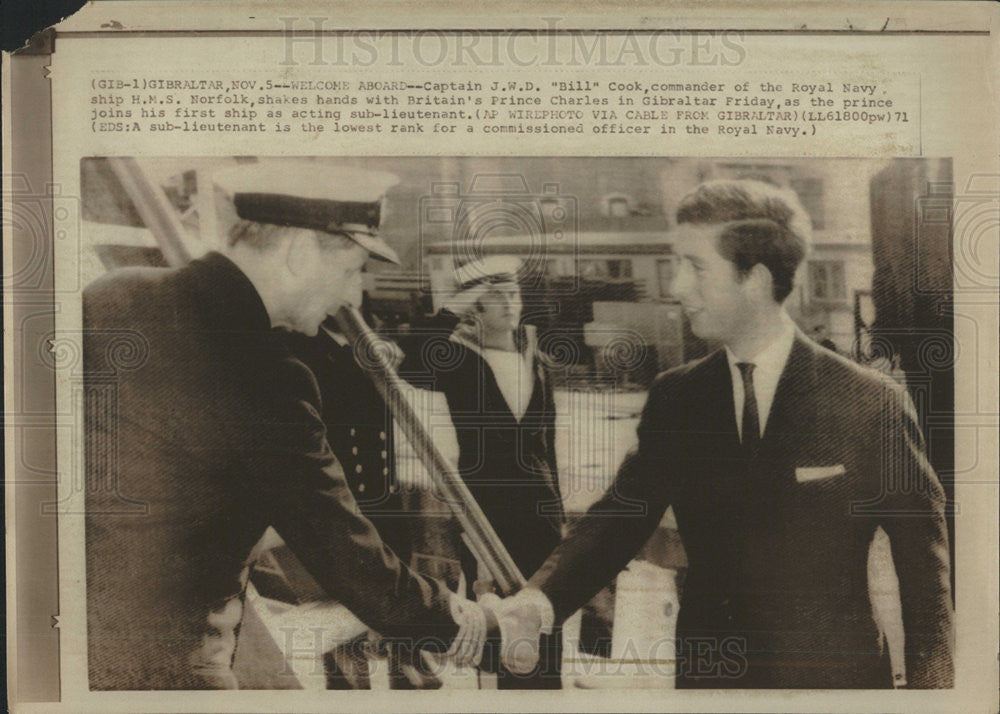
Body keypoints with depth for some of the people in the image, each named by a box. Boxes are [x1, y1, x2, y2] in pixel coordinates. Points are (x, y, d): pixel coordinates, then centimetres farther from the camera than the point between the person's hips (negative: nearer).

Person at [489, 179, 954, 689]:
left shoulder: (872, 404, -11)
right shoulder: (673, 399, 0)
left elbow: (924, 566, -5)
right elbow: (619, 517, -4)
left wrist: (929, 684, -8)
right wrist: (538, 603, -20)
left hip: (833, 680, -3)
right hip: (704, 675, 3)